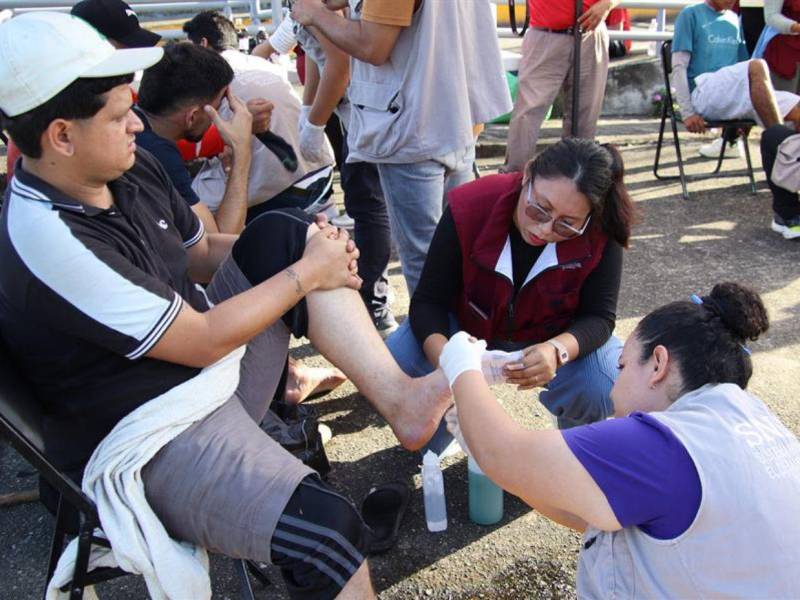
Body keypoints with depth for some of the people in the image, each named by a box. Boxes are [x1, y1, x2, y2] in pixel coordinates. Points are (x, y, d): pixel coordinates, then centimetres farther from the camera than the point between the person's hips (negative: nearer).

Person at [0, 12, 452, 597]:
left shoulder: (131, 168, -1)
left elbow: (201, 254, 14)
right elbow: (202, 343, -22)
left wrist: (312, 245, -2)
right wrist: (307, 273, -12)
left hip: (215, 365, 9)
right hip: (153, 438, -9)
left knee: (284, 232, -1)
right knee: (327, 529, -30)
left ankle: (397, 395, -7)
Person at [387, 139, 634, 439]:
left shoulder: (601, 235, -29)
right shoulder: (469, 207, -29)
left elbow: (599, 316, -20)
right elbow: (429, 300, -23)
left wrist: (557, 350, -44)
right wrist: (444, 355, -45)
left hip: (557, 336, 0)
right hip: (469, 325, 1)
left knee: (609, 388, -29)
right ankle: (438, 442, 11)